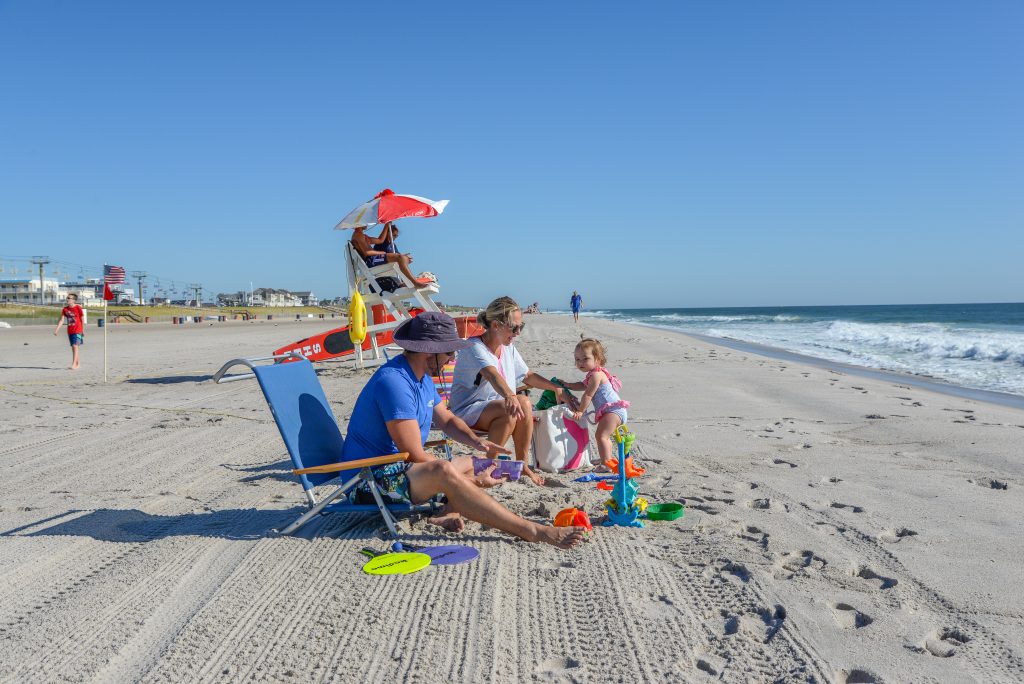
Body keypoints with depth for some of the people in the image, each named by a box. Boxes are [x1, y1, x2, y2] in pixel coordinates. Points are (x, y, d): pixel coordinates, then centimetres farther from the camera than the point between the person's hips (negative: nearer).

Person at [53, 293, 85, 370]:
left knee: (75, 346, -14)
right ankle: (77, 364, 21)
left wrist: (83, 330, 0)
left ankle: (73, 364, -16)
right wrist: (57, 329, -6)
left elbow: (82, 319, -3)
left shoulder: (78, 308, -8)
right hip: (70, 331, 6)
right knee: (73, 347, 11)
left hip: (77, 330, -6)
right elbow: (62, 320, 4)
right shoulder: (65, 309, 5)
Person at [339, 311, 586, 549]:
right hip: (373, 477, -11)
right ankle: (534, 532, -36)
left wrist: (475, 441, -2)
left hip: (402, 467, 11)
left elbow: (446, 419, 20)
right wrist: (472, 481, -19)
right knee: (444, 471, -36)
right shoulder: (394, 382, -24)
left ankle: (450, 512, -17)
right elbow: (416, 457, -25)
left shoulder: (422, 377, 9)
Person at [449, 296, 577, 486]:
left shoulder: (508, 348, 9)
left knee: (524, 402, -24)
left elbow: (527, 376, 21)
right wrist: (509, 396, -55)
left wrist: (558, 389, 13)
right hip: (467, 410, -7)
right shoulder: (473, 347, -17)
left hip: (496, 405, 7)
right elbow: (492, 374, -37)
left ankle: (522, 464, -14)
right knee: (510, 411, -33)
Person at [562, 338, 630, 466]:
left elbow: (588, 395, -17)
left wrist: (580, 411, -12)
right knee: (604, 436, 27)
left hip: (613, 410, -12)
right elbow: (583, 386, 30)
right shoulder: (594, 374, 16)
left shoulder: (596, 375, -17)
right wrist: (567, 385, 19)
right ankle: (608, 459, 40)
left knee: (601, 435, -22)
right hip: (612, 411, 12)